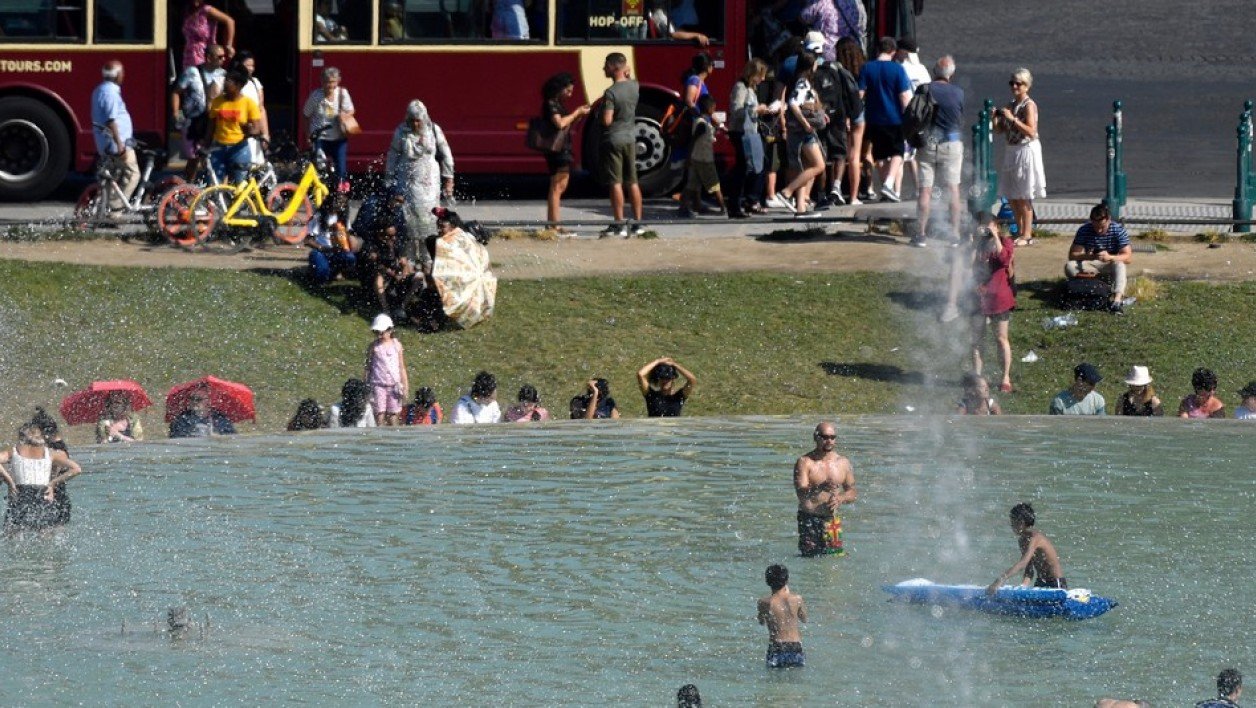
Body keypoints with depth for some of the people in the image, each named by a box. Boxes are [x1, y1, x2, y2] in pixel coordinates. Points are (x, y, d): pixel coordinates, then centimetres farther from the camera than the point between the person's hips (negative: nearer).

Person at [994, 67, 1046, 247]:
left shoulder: (1029, 106, -12)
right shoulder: (1011, 105, 11)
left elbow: (1031, 131, -22)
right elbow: (1000, 130, 15)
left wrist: (1012, 119, -26)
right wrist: (996, 118, -4)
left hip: (1026, 150, -8)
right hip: (1012, 151, 8)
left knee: (1023, 197, -6)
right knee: (1012, 196, 12)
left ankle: (1027, 235, -1)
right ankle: (1020, 232, 22)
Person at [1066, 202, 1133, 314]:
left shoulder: (1119, 230, -16)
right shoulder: (1084, 230, -14)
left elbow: (1127, 257, -21)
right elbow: (1072, 255, -16)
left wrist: (1110, 257, -41)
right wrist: (1088, 256, -38)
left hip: (1110, 264, -1)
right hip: (1090, 265, 1)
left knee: (1120, 265, -38)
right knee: (1069, 267, -28)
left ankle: (1117, 301, -54)